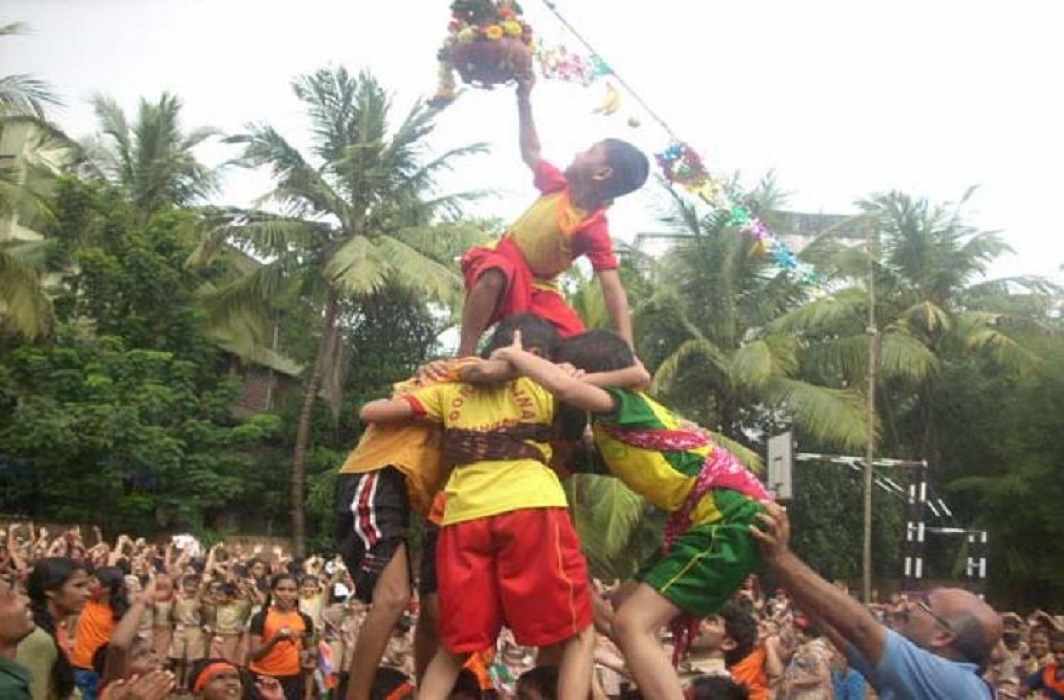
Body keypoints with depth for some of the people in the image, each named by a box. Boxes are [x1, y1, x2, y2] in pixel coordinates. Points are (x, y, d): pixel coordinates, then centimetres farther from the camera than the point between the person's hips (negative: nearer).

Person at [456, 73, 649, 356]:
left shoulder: (594, 229, -19)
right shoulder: (560, 185, -6)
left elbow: (613, 289, -27)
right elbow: (530, 152, 15)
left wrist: (626, 350, -39)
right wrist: (524, 100, 13)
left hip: (537, 290, -1)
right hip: (498, 271, 1)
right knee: (495, 275, -38)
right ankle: (464, 360, -41)